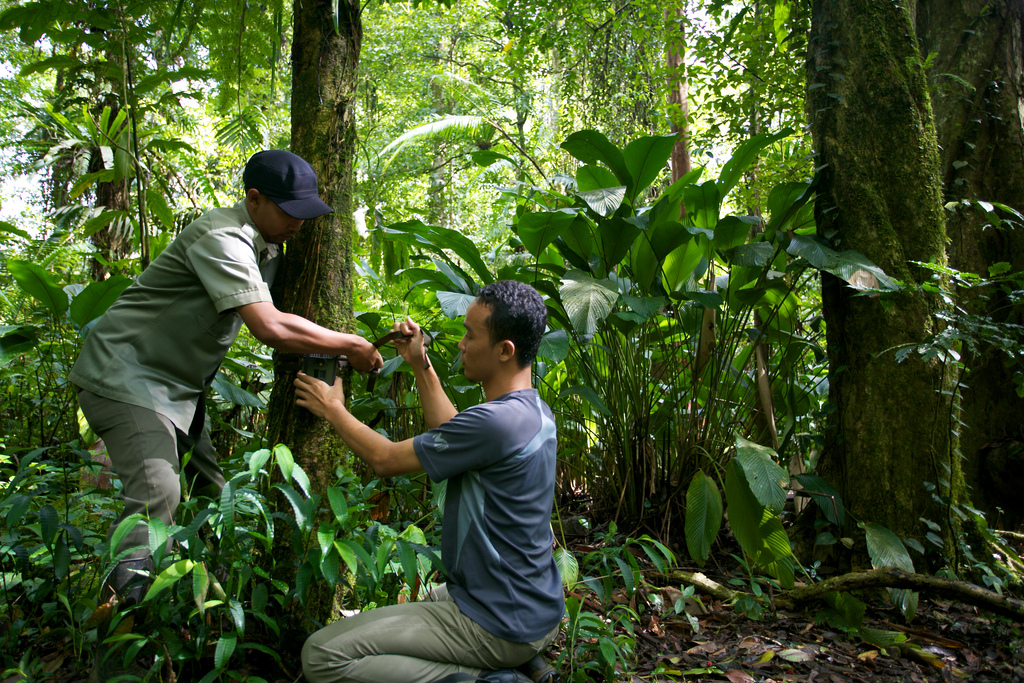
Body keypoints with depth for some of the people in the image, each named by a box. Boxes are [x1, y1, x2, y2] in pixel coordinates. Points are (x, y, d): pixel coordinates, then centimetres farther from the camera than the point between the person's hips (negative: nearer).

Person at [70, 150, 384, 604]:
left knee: (213, 493, 7)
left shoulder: (266, 246, 8)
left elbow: (278, 320, 11)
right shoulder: (221, 238, -24)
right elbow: (269, 327, -35)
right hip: (125, 374, -10)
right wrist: (351, 346, -24)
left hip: (178, 385, 10)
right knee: (157, 492, -22)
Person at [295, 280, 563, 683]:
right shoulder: (534, 410, 2)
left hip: (498, 625, -9)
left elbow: (385, 459, -14)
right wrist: (420, 366, 15)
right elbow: (451, 435, 19)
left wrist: (333, 409, 2)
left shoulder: (498, 420, -27)